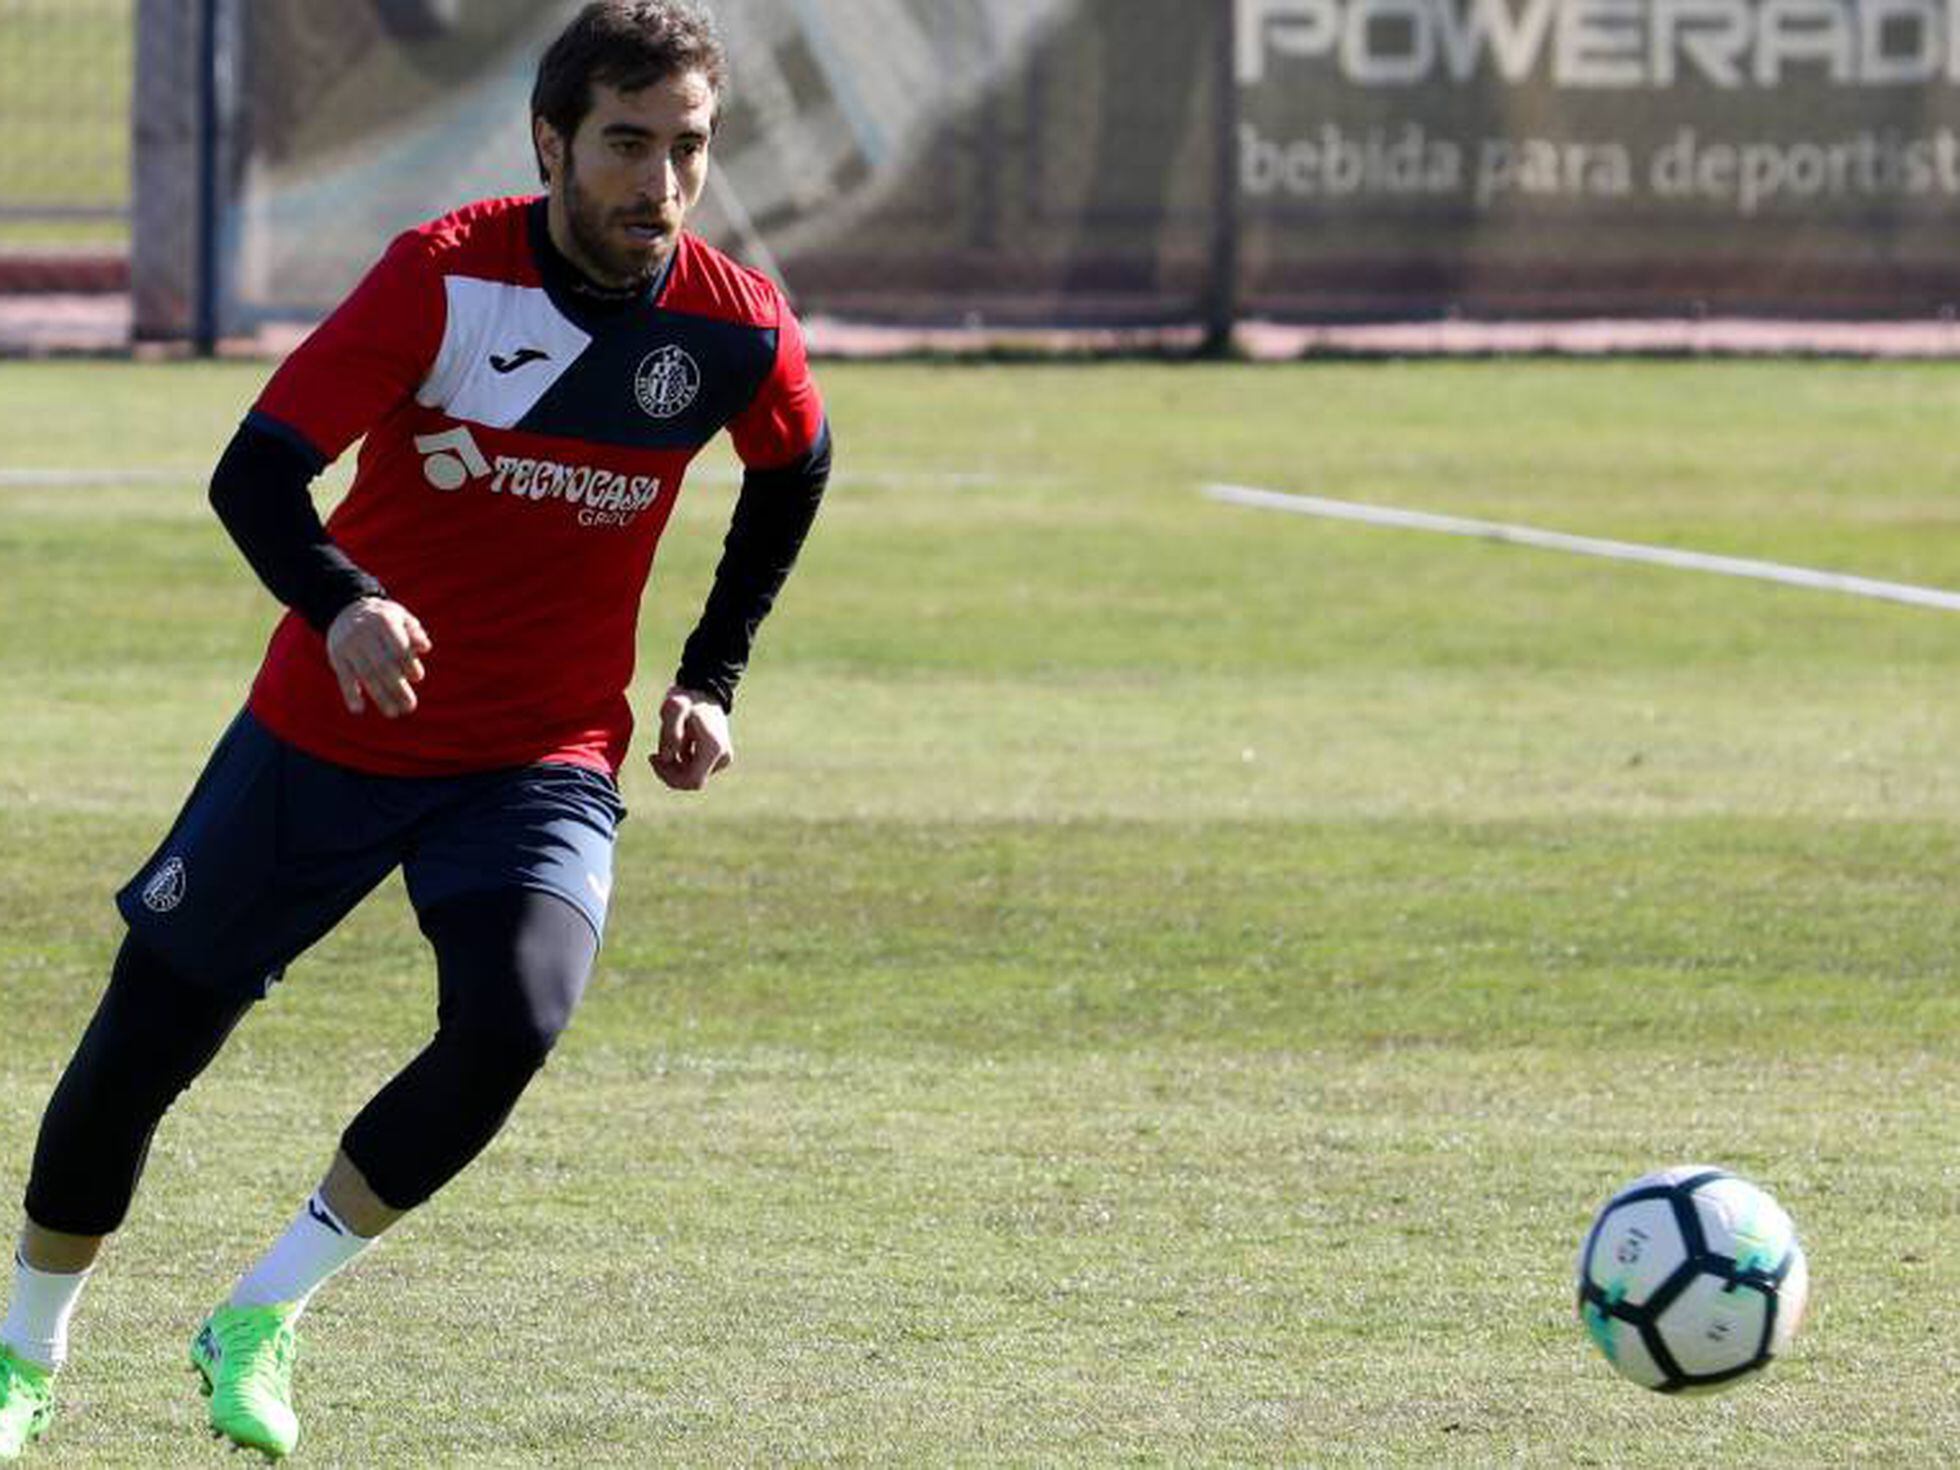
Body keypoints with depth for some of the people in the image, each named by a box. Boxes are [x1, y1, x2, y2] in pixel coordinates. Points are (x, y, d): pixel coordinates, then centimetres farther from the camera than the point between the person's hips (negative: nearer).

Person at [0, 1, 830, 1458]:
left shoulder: (736, 329, -10)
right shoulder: (446, 275, -17)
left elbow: (793, 468, 15)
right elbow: (256, 474, -22)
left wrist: (713, 676, 10)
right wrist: (339, 603, -41)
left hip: (543, 761, 1)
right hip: (327, 731, -1)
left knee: (512, 1024, -27)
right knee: (146, 1038, 4)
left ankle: (262, 1319, -6)